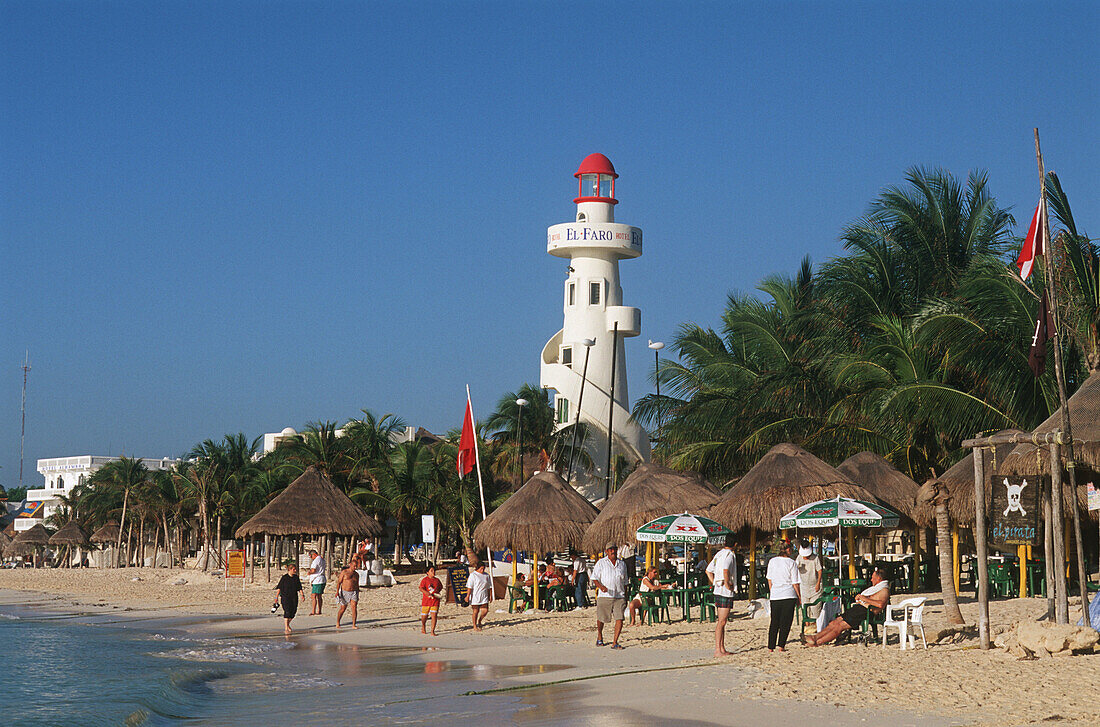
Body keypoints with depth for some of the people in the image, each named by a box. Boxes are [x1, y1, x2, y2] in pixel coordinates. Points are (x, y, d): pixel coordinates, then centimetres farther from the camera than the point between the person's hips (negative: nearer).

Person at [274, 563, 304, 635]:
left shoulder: (296, 577, 8)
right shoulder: (284, 577, -5)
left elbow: (299, 588, 12)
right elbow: (279, 587, -3)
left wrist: (302, 594, 0)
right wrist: (277, 596, -6)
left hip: (294, 597, 5)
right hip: (285, 597, -5)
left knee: (293, 612, 5)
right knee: (287, 612, -14)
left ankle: (287, 624, 30)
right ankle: (286, 629, -13)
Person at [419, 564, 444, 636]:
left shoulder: (437, 580, 11)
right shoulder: (424, 580, -2)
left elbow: (441, 587, 29)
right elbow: (421, 588, -14)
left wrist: (438, 592, 11)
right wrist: (427, 593, -30)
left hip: (435, 601, 2)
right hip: (426, 601, -2)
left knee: (434, 615, -9)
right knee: (424, 616, 7)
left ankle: (432, 631, -6)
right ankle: (423, 627, 38)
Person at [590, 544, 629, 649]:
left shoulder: (622, 564, 16)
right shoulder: (601, 563, 4)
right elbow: (594, 578, -1)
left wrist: (625, 598, 19)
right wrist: (601, 586, -20)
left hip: (619, 597, 2)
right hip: (604, 596, -2)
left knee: (619, 619, -11)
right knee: (601, 619, 6)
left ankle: (615, 643, -9)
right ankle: (599, 637, 33)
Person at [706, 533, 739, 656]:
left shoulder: (719, 554, 14)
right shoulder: (729, 555, -13)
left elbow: (708, 571, 20)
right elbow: (725, 571, -30)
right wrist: (728, 585, -18)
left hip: (718, 591, 9)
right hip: (725, 592, -9)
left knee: (721, 621, 12)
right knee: (722, 621, -8)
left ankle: (722, 649, 16)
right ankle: (718, 650, -9)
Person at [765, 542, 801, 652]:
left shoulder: (772, 561, 5)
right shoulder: (791, 563, -5)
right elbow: (795, 583, -4)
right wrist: (799, 598, 4)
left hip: (775, 595, 4)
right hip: (789, 596, -4)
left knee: (774, 622, 10)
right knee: (786, 622, 2)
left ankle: (771, 646, 8)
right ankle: (781, 645, -4)